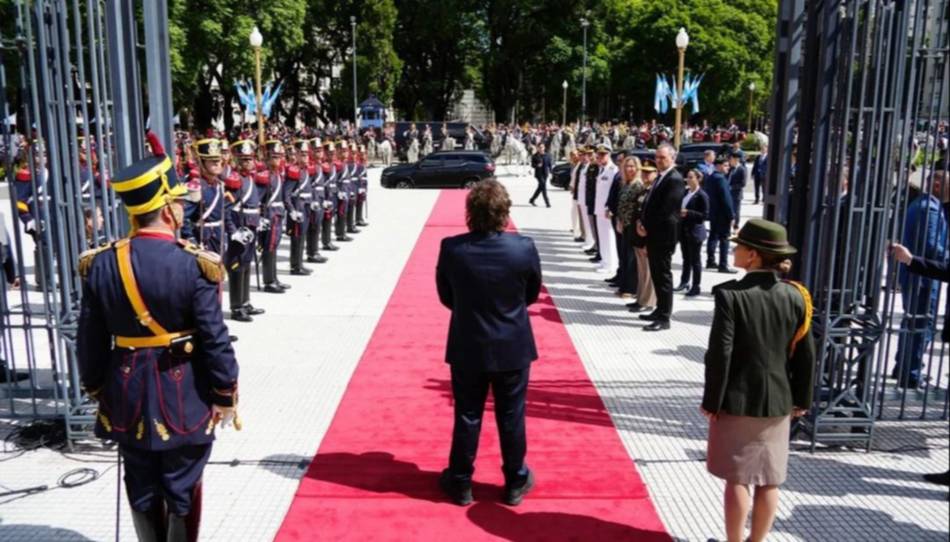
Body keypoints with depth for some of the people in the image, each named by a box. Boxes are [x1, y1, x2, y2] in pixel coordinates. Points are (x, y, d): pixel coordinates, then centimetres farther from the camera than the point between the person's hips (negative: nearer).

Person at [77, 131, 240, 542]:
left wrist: (96, 389, 15)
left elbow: (90, 340, 1)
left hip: (127, 396, 4)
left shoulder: (101, 264, -6)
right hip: (185, 397, -4)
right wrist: (226, 396, -3)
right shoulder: (195, 265, -18)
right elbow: (215, 340, -16)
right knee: (182, 489, 12)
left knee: (141, 490, 18)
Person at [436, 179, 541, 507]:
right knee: (511, 417, 14)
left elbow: (446, 297, -1)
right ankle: (515, 482, 29)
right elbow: (532, 294, 0)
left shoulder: (451, 248, -15)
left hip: (467, 347, 1)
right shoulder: (524, 247, -16)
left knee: (467, 416, 14)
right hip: (512, 347, 0)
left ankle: (460, 483, 28)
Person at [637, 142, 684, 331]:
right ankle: (660, 310, 26)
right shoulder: (661, 177, 16)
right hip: (653, 234, 9)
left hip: (663, 235, -9)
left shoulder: (675, 179, -15)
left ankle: (664, 318, 1)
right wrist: (642, 222, 1)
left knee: (663, 276, -4)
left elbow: (666, 210, -20)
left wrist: (647, 227, -13)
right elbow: (650, 202, 17)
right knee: (656, 274, 15)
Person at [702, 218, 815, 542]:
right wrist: (801, 399, 13)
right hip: (777, 400, 4)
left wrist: (712, 401, -8)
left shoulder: (730, 295, -16)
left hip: (738, 400, -4)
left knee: (737, 478, 7)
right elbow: (805, 354, 2)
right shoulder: (796, 296, -2)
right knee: (768, 480, 15)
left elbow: (720, 354, -17)